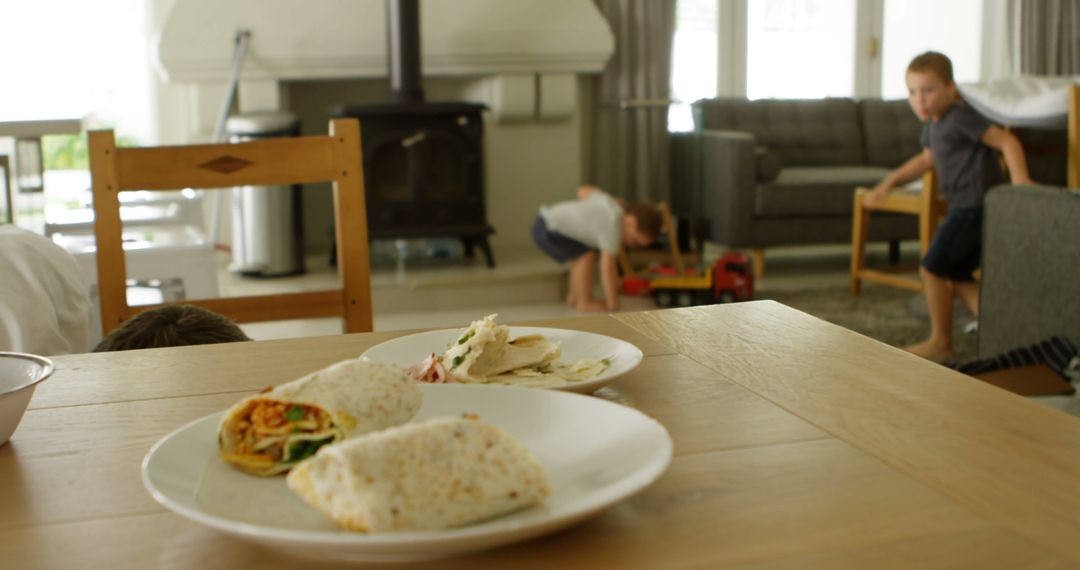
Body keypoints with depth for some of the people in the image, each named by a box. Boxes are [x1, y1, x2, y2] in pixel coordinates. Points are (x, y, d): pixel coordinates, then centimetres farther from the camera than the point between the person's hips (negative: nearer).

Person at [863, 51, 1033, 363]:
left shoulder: (960, 117, -15)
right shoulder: (933, 123, 13)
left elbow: (1007, 141, -18)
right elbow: (927, 159, 30)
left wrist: (1020, 180, -30)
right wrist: (890, 181, 24)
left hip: (974, 205, -10)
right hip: (964, 207, 10)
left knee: (932, 268, -6)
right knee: (958, 276, 13)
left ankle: (940, 342, 5)